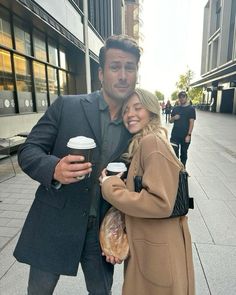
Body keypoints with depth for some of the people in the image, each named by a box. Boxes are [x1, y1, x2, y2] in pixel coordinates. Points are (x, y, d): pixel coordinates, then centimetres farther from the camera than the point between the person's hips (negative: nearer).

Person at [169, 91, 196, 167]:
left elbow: (191, 123, -7)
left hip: (185, 136, -2)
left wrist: (189, 135, -14)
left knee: (184, 153, 12)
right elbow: (170, 121, 10)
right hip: (175, 135, 2)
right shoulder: (175, 108, 7)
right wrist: (174, 118, -12)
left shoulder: (191, 109, -2)